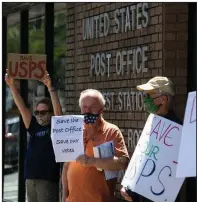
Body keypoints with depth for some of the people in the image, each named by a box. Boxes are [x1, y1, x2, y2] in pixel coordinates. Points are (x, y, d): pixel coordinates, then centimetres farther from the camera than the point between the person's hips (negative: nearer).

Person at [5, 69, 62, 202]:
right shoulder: (34, 127, 12)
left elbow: (58, 110, -17)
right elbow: (22, 107, 7)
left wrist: (50, 87, -26)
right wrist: (12, 85, -2)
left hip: (48, 179, -6)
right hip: (31, 178, 6)